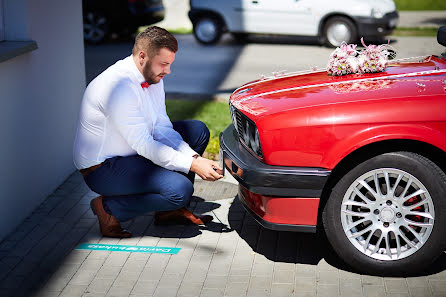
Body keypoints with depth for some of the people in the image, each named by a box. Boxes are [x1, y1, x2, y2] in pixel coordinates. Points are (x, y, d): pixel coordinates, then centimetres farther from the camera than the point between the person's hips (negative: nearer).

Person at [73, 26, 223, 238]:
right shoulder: (118, 86, -28)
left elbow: (162, 129, -1)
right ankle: (110, 208, -6)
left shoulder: (153, 77, 0)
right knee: (180, 189, -26)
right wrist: (193, 165, -30)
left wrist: (194, 158, -16)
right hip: (102, 168, -10)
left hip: (133, 151, 10)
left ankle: (170, 210, 8)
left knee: (197, 131, 6)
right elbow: (143, 145, -28)